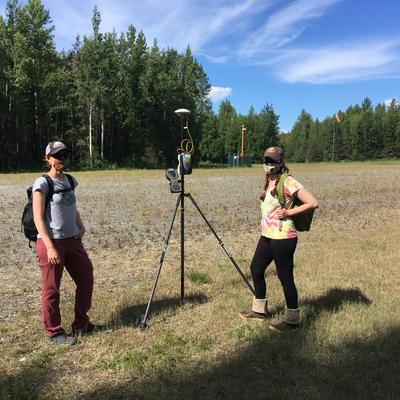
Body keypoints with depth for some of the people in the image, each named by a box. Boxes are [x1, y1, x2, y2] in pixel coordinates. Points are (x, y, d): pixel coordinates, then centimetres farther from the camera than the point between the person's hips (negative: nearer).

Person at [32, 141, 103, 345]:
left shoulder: (70, 181, 9)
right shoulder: (42, 183, -11)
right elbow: (38, 218, -14)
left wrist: (81, 226, 5)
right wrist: (50, 247, -19)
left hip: (72, 240, 7)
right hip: (51, 243, -7)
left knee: (86, 279, 12)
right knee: (51, 290, 4)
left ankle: (81, 324, 29)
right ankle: (54, 332, 22)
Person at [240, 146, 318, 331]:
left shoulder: (288, 182, -15)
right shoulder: (269, 181, 10)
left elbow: (313, 203, -21)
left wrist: (289, 212, -18)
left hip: (283, 238, -9)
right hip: (267, 236, 9)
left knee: (285, 278, 0)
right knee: (256, 269, 16)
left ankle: (292, 319, 17)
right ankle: (259, 310, 33)